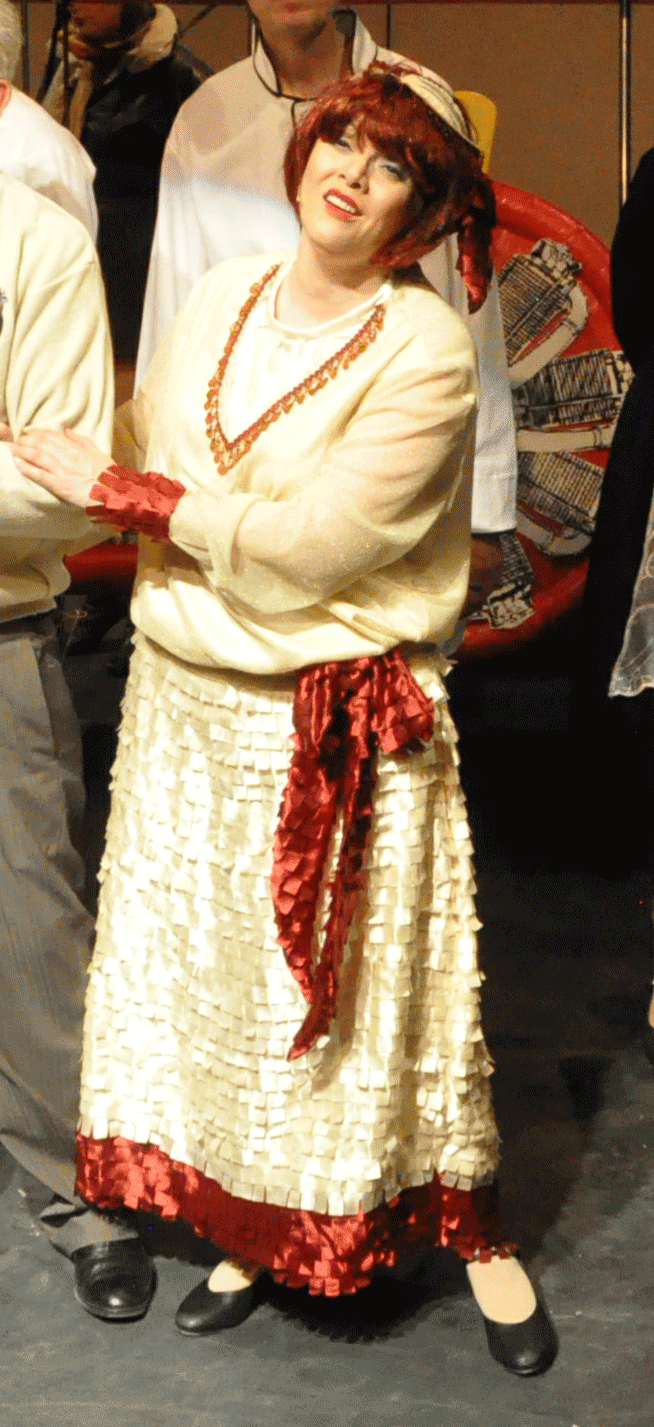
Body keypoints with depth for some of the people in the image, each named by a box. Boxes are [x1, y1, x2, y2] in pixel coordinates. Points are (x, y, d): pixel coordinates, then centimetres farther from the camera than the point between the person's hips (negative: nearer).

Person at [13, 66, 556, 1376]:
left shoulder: (427, 355, -15)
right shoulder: (221, 297, 4)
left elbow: (304, 545, -20)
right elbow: (144, 444, 16)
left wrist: (119, 490, -14)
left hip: (332, 724, -6)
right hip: (185, 700, 6)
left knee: (366, 990, 3)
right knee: (203, 970, 13)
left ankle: (475, 1232, 24)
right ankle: (253, 1232, 30)